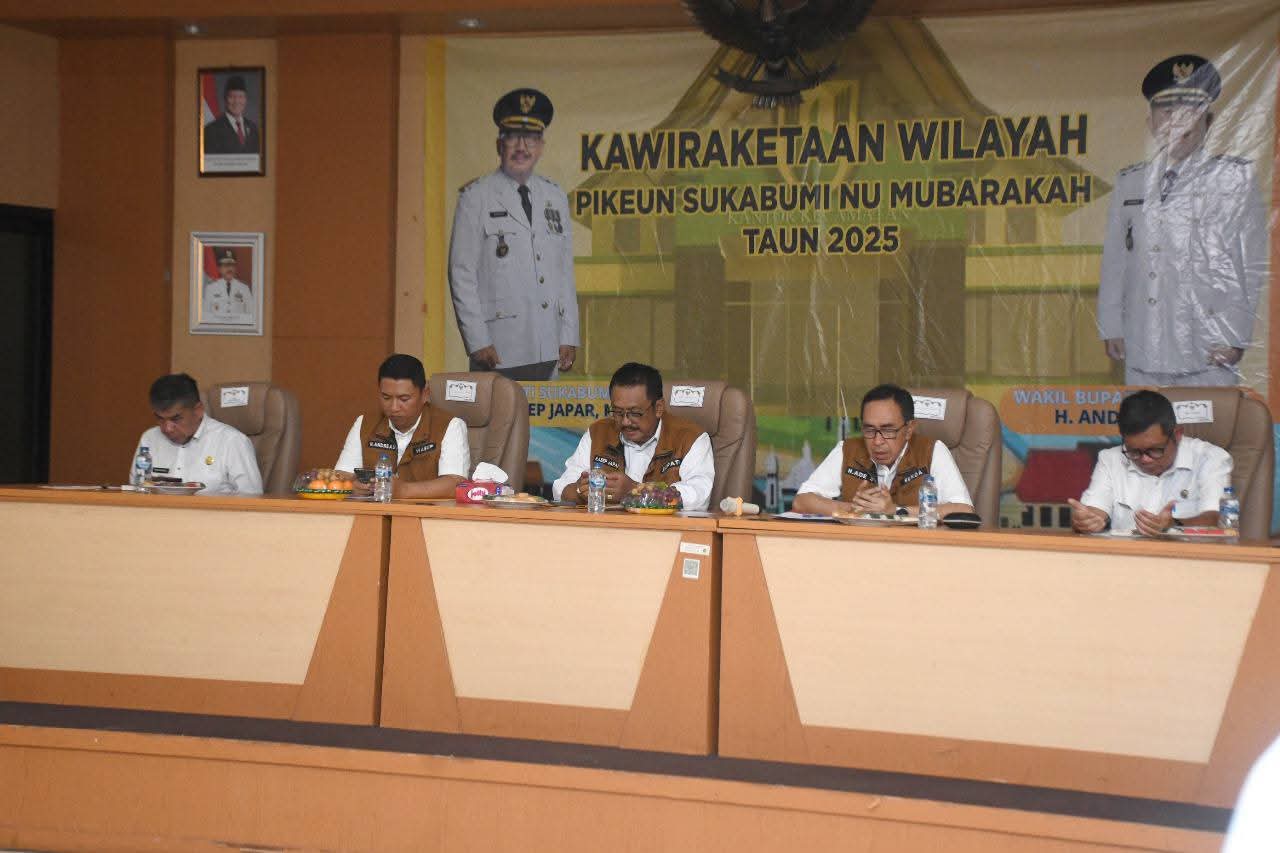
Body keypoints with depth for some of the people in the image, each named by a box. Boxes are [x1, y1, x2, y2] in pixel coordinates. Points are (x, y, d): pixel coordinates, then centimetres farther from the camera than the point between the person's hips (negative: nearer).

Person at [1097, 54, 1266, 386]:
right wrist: (1111, 327, 10)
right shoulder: (1128, 182, 14)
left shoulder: (1236, 177, 4)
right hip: (1142, 353, 4)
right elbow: (1114, 260, 15)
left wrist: (1236, 336, -5)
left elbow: (1255, 265, 1)